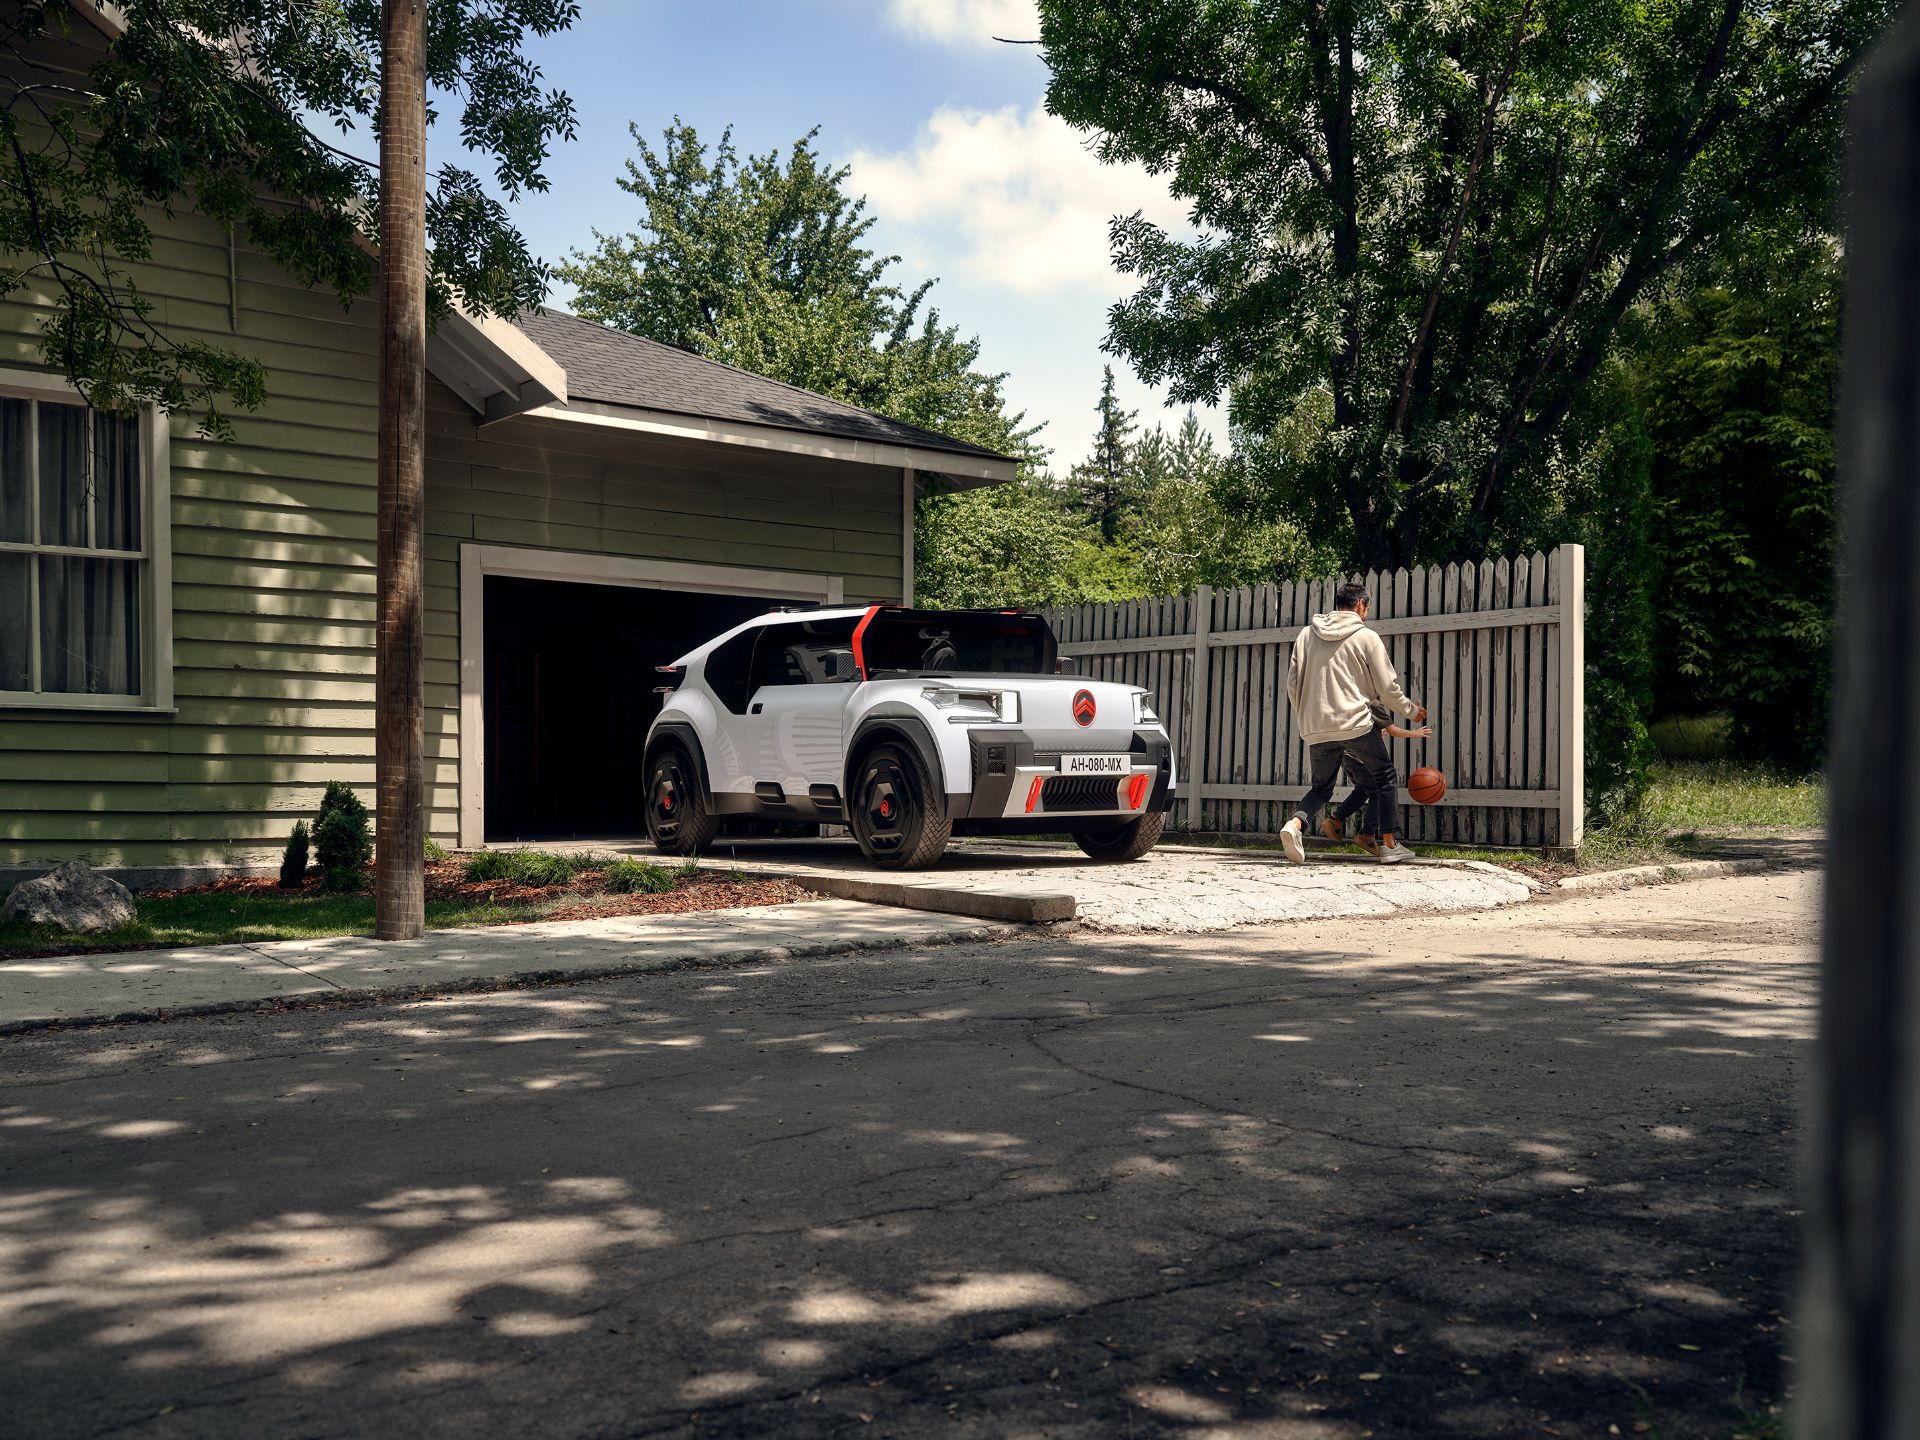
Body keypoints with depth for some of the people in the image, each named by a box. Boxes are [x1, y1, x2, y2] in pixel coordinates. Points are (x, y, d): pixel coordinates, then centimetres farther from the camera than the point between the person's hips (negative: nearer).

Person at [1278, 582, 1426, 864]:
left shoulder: (1307, 635, 10)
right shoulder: (1366, 637, -1)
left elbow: (1292, 684, 10)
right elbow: (1387, 688, 0)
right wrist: (1412, 711, 17)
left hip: (1316, 728, 4)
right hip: (1356, 723, -4)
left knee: (1321, 786, 18)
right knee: (1385, 777, 16)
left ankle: (1295, 823, -11)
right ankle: (1390, 844, 15)